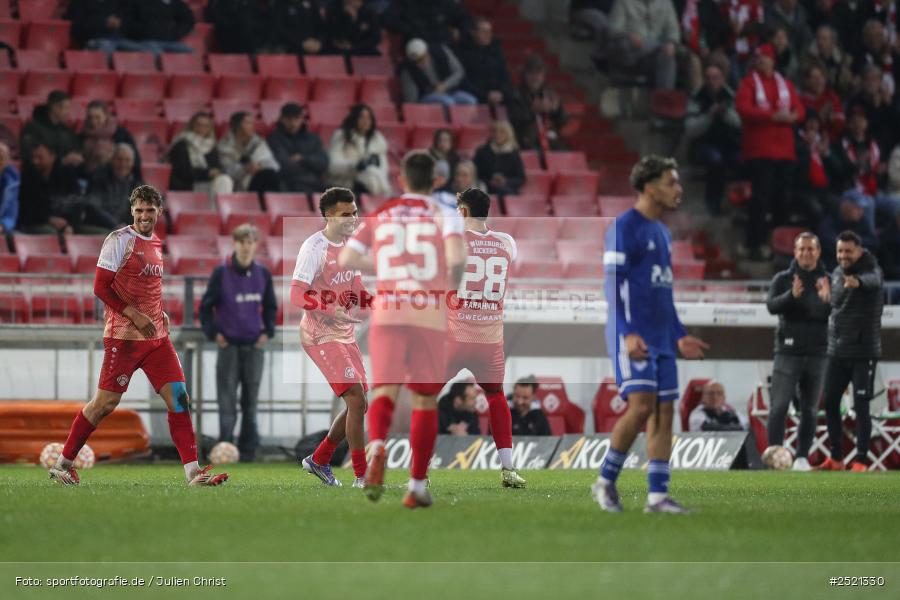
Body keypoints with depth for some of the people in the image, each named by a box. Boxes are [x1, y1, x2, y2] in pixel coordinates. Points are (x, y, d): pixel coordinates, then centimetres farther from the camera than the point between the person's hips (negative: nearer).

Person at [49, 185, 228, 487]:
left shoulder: (159, 243, 15)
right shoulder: (119, 240, -8)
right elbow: (100, 287, -12)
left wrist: (161, 315, 10)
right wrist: (135, 316, -17)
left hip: (157, 337, 7)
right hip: (124, 337, -7)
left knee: (179, 398, -3)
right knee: (105, 402, -3)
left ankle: (193, 472, -4)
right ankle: (62, 464, 10)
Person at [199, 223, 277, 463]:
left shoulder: (263, 274, 4)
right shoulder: (221, 273, -5)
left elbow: (270, 307, 17)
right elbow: (206, 307, 1)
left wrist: (268, 332, 5)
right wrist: (213, 333, -8)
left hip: (254, 345, 3)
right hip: (229, 345, -3)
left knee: (251, 399, 6)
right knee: (227, 398, -5)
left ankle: (249, 448, 12)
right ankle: (225, 443, -3)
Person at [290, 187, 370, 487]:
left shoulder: (351, 243, 8)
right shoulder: (314, 248, -17)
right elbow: (297, 295, -26)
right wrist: (334, 311, -36)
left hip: (346, 335, 9)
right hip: (320, 336, -9)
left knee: (357, 405, 11)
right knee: (356, 400, -16)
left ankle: (319, 460, 29)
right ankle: (361, 477, -9)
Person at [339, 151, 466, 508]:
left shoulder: (380, 215, 12)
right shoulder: (443, 214, 5)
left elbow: (345, 259, 7)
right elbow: (457, 257, -13)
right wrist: (453, 285, 5)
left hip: (386, 314, 1)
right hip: (430, 314, -1)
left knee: (385, 391, -5)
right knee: (425, 399, 10)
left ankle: (377, 447, -38)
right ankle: (417, 487, 10)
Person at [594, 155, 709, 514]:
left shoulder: (662, 233, 19)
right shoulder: (624, 228, -8)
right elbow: (614, 283, -14)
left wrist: (679, 336, 20)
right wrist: (628, 333, -24)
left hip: (661, 337, 9)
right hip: (632, 335, -9)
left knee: (664, 412, 2)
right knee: (641, 405, -17)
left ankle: (657, 496, 2)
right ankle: (606, 481, -2)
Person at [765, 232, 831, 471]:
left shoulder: (828, 281, 6)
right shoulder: (783, 279, 5)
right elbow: (772, 306, -11)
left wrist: (826, 299, -30)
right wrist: (792, 295, -30)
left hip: (816, 352, 2)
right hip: (788, 351, -2)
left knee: (810, 409, 5)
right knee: (779, 406, -9)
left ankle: (802, 457, 11)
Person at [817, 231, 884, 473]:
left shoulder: (871, 270, -13)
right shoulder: (836, 274, 8)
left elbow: (872, 280, -39)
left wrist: (857, 282, -60)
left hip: (864, 351, -6)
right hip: (837, 350, 6)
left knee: (861, 406, -7)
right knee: (830, 403, 8)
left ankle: (861, 460, -2)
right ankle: (836, 458, 17)